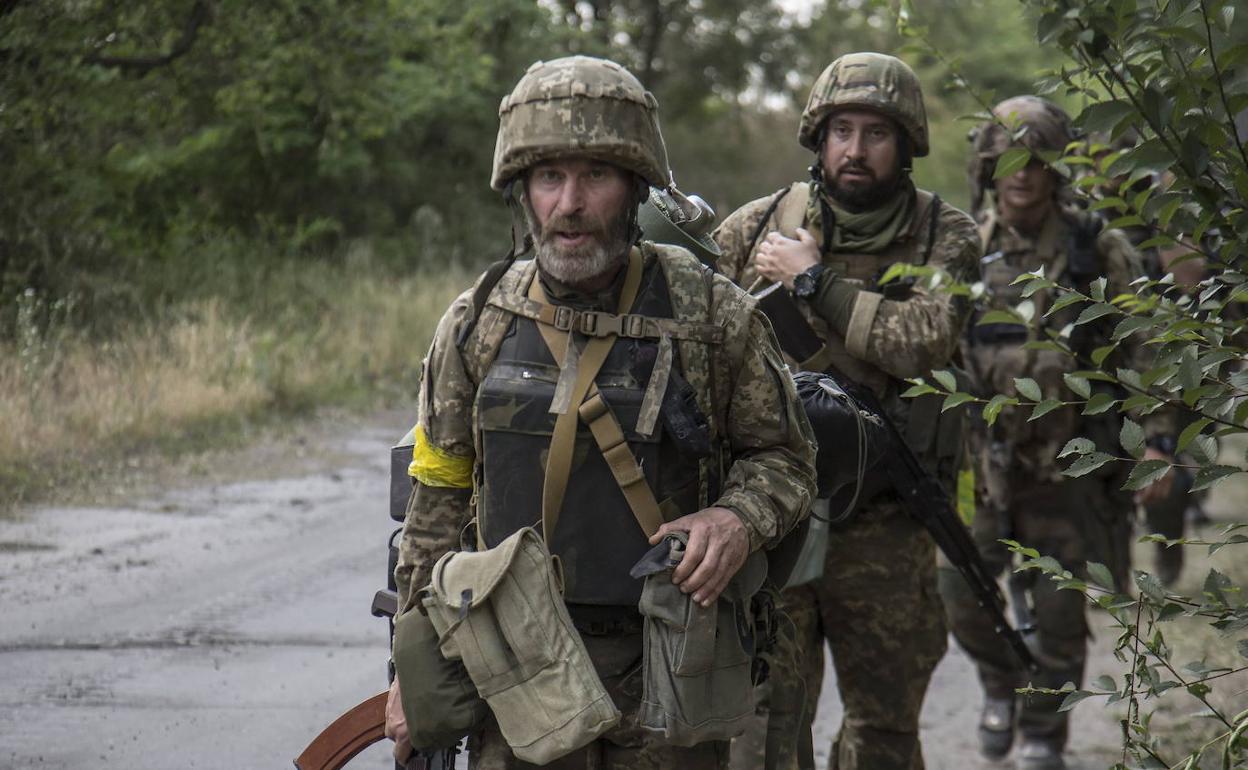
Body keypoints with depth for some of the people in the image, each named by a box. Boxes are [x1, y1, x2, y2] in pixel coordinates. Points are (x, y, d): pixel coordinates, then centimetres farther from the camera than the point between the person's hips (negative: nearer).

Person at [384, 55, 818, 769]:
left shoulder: (714, 315, -5)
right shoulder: (478, 323, 2)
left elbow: (785, 456, 7)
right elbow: (437, 497, 10)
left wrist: (740, 520, -15)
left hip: (667, 664, -1)